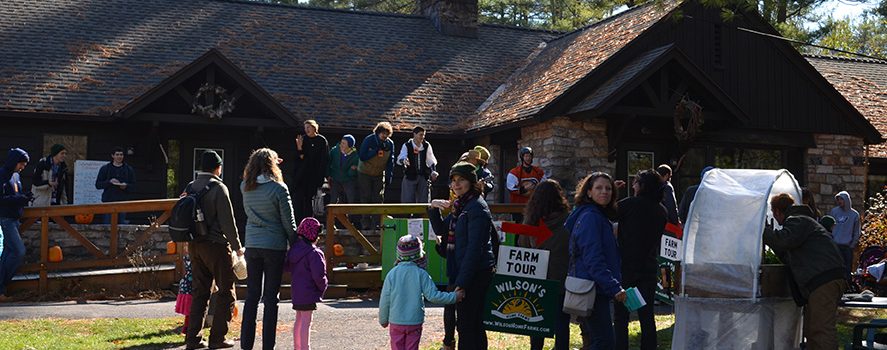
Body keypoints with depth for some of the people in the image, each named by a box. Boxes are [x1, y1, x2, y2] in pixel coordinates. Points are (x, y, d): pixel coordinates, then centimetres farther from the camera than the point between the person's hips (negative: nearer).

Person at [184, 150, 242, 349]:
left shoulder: (190, 188, 10)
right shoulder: (218, 188, -11)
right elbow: (227, 221, -13)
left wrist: (189, 244, 19)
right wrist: (236, 246, -5)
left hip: (195, 245, 7)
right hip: (216, 244, -7)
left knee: (199, 291, 12)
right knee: (226, 290, 3)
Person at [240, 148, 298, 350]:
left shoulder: (245, 187, 1)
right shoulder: (278, 188, -11)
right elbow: (288, 221, -8)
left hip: (252, 245, 4)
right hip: (274, 246, -4)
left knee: (251, 295, 11)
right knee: (271, 298, 2)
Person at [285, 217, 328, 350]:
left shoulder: (294, 249, 7)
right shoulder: (314, 253, -18)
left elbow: (287, 267, 17)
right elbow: (318, 274, -20)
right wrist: (323, 286, -3)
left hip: (296, 291, 8)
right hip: (308, 292, -8)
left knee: (299, 319, 18)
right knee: (306, 321, -6)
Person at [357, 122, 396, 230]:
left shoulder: (390, 143, -3)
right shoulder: (368, 140, -13)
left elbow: (390, 161, 4)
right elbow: (362, 157, -18)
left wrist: (389, 176, -2)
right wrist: (376, 152, -25)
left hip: (379, 174, 3)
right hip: (365, 174, -3)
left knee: (379, 199, -3)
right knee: (366, 198, -4)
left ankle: (376, 224, -2)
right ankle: (366, 223, -1)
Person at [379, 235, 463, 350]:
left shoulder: (392, 273, -5)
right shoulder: (421, 274, -9)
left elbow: (384, 300, -1)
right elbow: (433, 296, -12)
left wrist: (383, 320, 12)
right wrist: (454, 297, -2)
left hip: (396, 322, 1)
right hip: (415, 322, -1)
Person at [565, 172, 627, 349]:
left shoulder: (599, 217, 18)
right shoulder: (590, 217, -14)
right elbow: (593, 259, -22)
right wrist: (614, 287, -25)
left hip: (598, 289, 10)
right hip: (592, 288, -10)